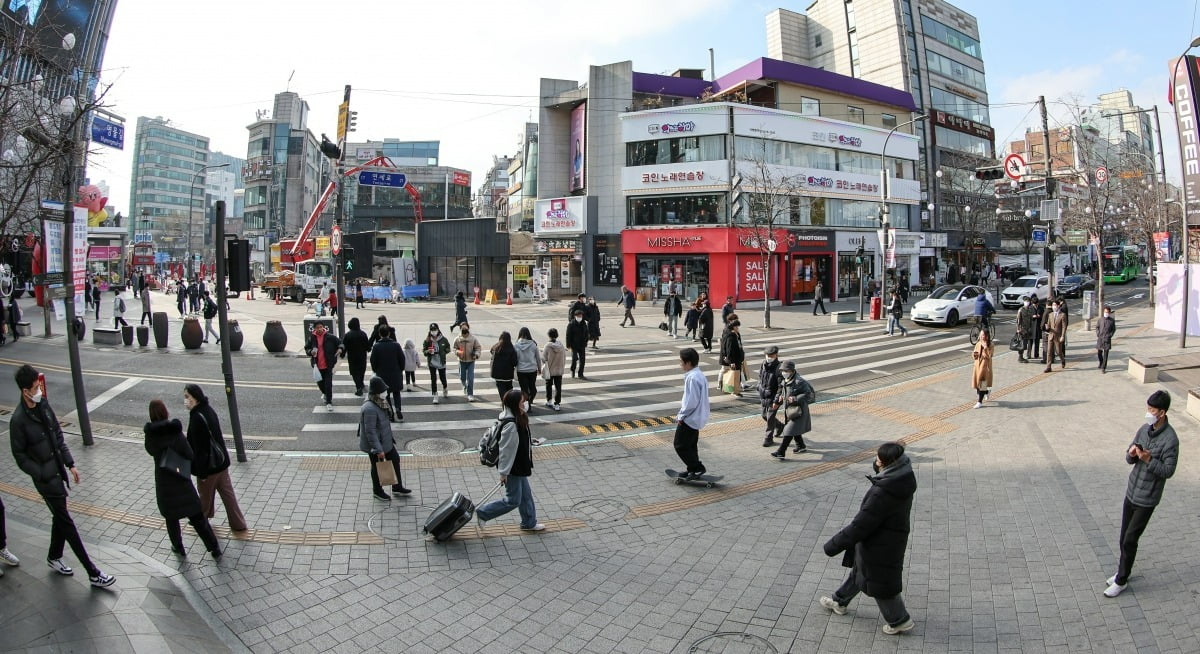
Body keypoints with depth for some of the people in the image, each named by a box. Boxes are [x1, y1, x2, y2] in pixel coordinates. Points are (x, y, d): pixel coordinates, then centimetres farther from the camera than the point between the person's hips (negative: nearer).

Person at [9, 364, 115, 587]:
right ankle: (93, 573, 4)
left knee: (60, 518, 20)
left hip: (58, 471, 7)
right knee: (66, 523, -1)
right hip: (46, 479, -7)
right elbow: (20, 456, -13)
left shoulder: (43, 405, 1)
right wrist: (42, 476, -15)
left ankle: (54, 557, 43)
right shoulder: (18, 419, -19)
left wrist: (70, 464, 9)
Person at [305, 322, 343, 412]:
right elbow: (306, 348, 11)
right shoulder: (312, 338, -1)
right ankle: (326, 395, 47)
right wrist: (311, 352, -11)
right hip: (318, 365, 3)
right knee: (320, 383, 16)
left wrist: (340, 349, -19)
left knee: (328, 383, -8)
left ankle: (329, 402, 1)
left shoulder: (330, 337, -6)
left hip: (328, 365, -3)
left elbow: (339, 343, 2)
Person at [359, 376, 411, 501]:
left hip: (385, 441, 9)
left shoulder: (381, 403, -1)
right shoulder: (370, 409, -31)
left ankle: (397, 487, 35)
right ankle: (377, 491, 34)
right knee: (377, 467, 11)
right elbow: (370, 432, -30)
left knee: (395, 459, 18)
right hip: (375, 444, -9)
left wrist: (390, 437, 20)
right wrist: (378, 450, -27)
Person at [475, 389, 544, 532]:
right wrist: (504, 472, -21)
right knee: (513, 500, 3)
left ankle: (529, 523, 35)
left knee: (526, 494, 20)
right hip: (512, 469, -10)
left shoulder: (519, 420, 1)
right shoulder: (511, 424, -29)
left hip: (519, 466, 10)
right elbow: (505, 449, -26)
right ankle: (482, 513, 16)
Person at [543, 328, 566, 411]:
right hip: (559, 370, 2)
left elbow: (544, 358, -14)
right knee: (558, 387, 7)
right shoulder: (561, 346, -8)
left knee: (549, 386, 18)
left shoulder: (548, 346, -18)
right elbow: (564, 358, 1)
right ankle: (557, 404, 5)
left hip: (549, 370, -2)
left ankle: (549, 402, 29)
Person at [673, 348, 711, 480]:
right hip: (696, 418, 10)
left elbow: (692, 401, -25)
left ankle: (698, 468, 2)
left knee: (680, 445, -1)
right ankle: (692, 470, 26)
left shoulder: (692, 377, -24)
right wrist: (682, 413, 18)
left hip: (689, 418, -10)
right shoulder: (699, 375, 8)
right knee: (690, 445, 18)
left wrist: (681, 416, -14)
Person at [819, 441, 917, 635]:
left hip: (879, 548, -9)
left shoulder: (883, 493, -36)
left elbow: (861, 525, -30)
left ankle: (900, 621, 34)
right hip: (893, 540, 9)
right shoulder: (902, 480, -9)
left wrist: (834, 545, -21)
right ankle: (840, 602, 45)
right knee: (858, 571, 26)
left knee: (879, 583, 14)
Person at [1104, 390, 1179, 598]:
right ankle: (1123, 571, 33)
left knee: (1130, 541, 0)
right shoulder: (1144, 429, 2)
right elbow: (1129, 459, 8)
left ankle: (1121, 580, 14)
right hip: (1131, 492, 6)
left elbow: (1168, 470, -17)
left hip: (1147, 499, -6)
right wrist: (1131, 453, -14)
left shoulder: (1170, 439, -19)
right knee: (1124, 538, 16)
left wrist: (1148, 459, -31)